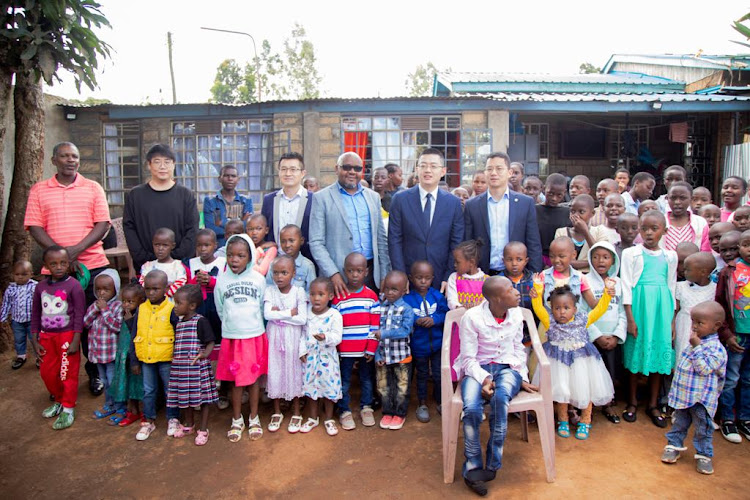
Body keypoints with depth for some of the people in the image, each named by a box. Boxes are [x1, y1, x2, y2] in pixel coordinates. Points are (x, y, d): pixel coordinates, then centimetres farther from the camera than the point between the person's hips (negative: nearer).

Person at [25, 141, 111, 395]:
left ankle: (95, 374, 18)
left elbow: (102, 224, -1)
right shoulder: (39, 190, 8)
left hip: (92, 265, -1)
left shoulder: (93, 188, 6)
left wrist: (77, 249, -15)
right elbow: (35, 227, 0)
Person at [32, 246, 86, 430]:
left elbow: (79, 315, -12)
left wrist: (75, 341, -14)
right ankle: (59, 401, 37)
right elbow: (35, 314, 10)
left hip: (67, 335, -5)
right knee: (46, 372, 15)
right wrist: (35, 340, 8)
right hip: (47, 336, 6)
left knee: (68, 374, 4)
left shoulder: (73, 285, -13)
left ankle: (68, 409, 18)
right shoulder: (41, 286, 3)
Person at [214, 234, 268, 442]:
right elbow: (220, 310, 7)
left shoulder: (258, 279, -5)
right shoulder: (221, 281, -4)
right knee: (236, 380, 9)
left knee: (254, 378, 10)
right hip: (231, 337, 0)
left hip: (255, 336, 0)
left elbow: (263, 307, 4)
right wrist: (232, 325, 9)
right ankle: (237, 420, 26)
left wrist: (252, 325, 7)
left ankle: (254, 418, 26)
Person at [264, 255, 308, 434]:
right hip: (274, 338, 2)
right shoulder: (270, 290, -5)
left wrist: (278, 313, -16)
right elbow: (267, 314, -18)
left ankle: (296, 413, 23)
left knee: (294, 371, 8)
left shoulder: (299, 291, -9)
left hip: (293, 338, -1)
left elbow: (302, 319, -18)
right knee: (275, 372, 9)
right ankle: (277, 412, 27)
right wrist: (290, 313, -18)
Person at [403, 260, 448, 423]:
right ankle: (422, 404, 32)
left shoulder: (438, 296, -4)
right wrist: (416, 321, -27)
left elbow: (445, 313, -7)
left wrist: (434, 320, -23)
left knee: (439, 374, 12)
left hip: (437, 342, 2)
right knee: (422, 375, 16)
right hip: (418, 344, -1)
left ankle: (440, 401, 34)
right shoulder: (407, 299, -11)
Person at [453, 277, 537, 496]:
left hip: (507, 367, 2)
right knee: (471, 408, -33)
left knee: (500, 398, -34)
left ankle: (492, 464, -18)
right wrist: (484, 378, -23)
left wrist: (522, 378, 5)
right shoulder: (472, 317, -12)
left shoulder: (516, 315, 3)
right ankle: (472, 467, -11)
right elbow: (468, 358, -8)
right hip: (478, 369, -2)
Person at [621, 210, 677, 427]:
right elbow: (626, 286, -4)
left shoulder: (670, 256, 10)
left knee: (659, 354, 7)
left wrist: (672, 319, 9)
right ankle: (632, 402, 18)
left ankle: (653, 404, 20)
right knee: (636, 352, 3)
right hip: (639, 306, -3)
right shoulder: (631, 253, -1)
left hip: (662, 308, 3)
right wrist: (630, 318, -10)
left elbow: (671, 287, 13)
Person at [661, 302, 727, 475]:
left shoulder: (716, 348, -17)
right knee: (679, 423, 17)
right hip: (683, 395, 7)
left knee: (703, 428, 6)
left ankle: (704, 455, 22)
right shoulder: (696, 342, 7)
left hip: (701, 399, -7)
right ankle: (674, 446, 30)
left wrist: (697, 347, -26)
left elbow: (704, 369, -26)